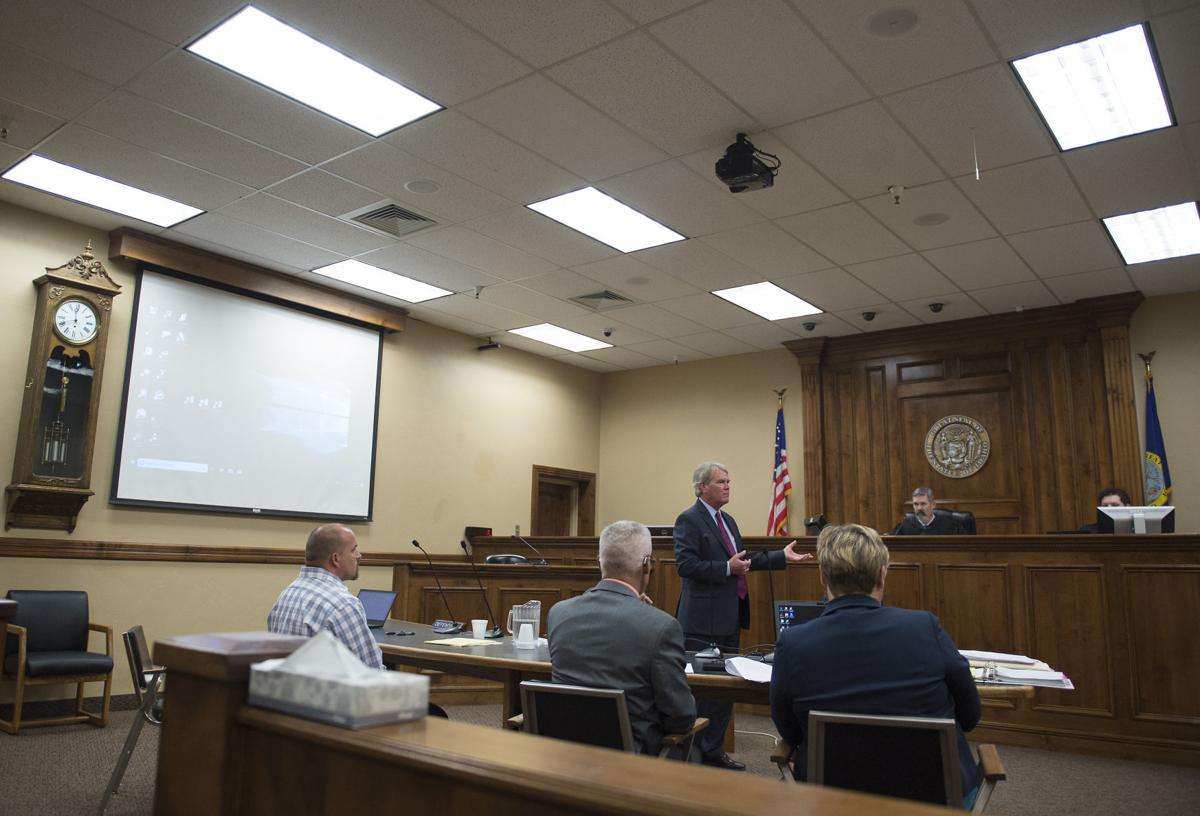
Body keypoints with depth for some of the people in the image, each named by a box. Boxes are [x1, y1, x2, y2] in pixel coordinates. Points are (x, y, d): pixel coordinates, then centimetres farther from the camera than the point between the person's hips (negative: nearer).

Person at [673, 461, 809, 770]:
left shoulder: (728, 521, 16)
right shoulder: (688, 520, -12)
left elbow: (742, 559, 22)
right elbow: (685, 564, -20)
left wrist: (782, 557, 15)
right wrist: (727, 568, -22)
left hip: (730, 618, 9)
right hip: (705, 622, -9)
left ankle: (714, 750, 26)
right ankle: (695, 754, 11)